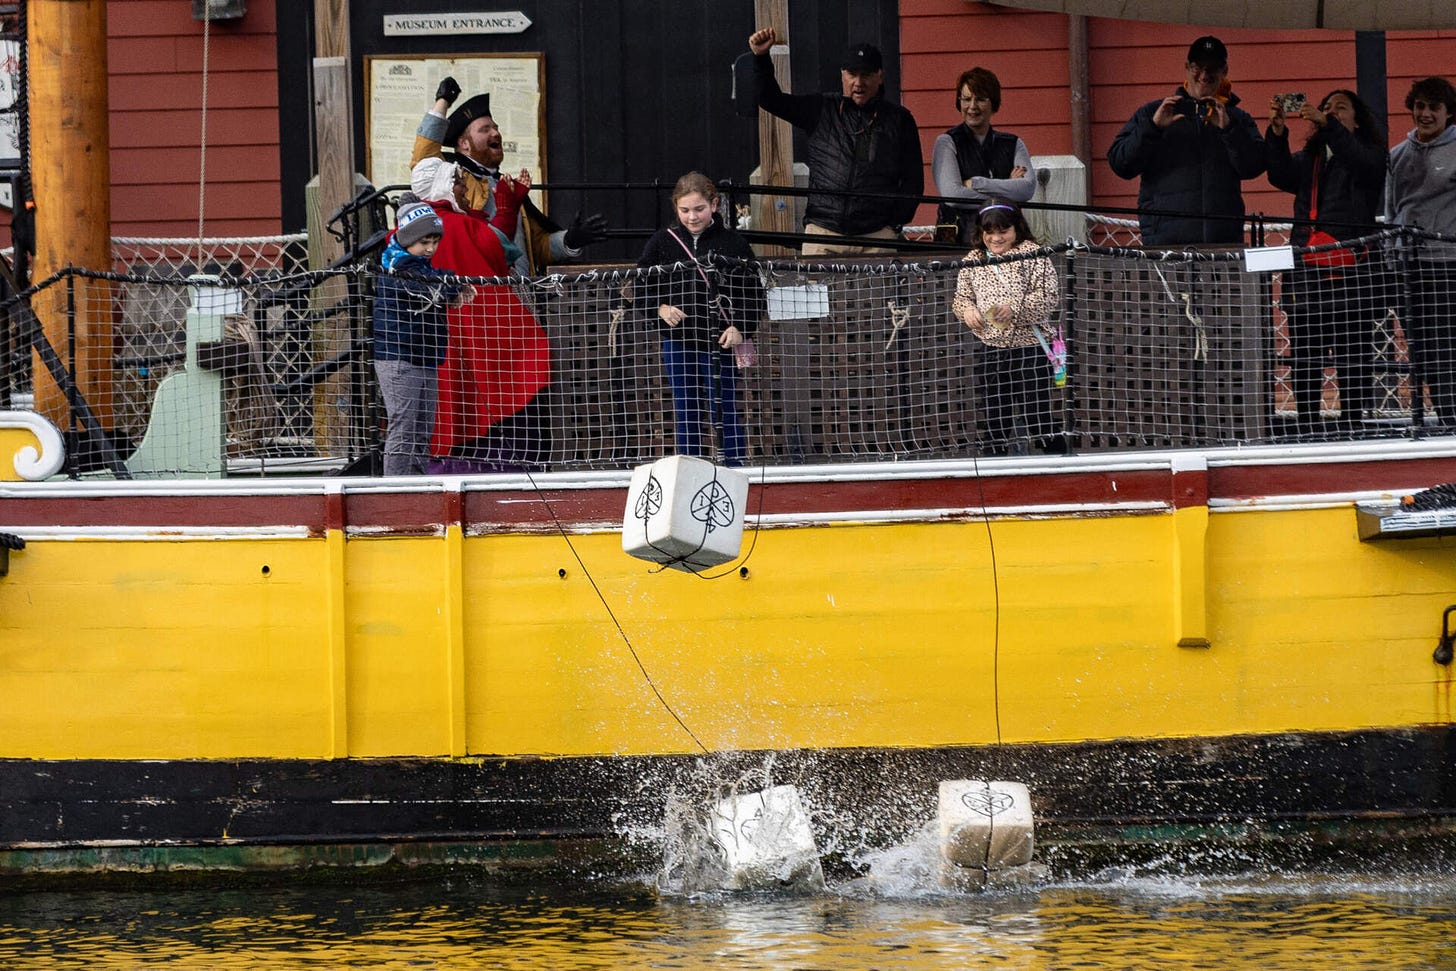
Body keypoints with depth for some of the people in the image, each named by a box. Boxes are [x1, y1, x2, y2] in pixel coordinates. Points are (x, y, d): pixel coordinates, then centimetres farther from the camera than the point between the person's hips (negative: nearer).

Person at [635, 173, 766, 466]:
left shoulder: (733, 243, -1)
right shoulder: (663, 241, 4)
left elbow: (756, 295, 2)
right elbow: (639, 285, 11)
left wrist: (740, 329, -11)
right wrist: (659, 308, -7)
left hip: (721, 342, -2)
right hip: (678, 341, 2)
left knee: (726, 412, -2)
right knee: (686, 413, 6)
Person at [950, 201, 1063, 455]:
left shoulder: (1032, 254, -5)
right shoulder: (973, 260, 8)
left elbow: (1049, 296, -11)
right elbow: (961, 296, 18)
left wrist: (1015, 308, -23)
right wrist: (967, 309, -5)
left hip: (1031, 349, -4)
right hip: (989, 348, 4)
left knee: (1037, 413, -1)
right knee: (993, 416, 9)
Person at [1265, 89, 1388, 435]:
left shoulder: (1369, 154, 10)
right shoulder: (1307, 159, 21)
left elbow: (1361, 163, -13)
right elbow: (1281, 175, 3)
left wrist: (1326, 124, -25)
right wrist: (1277, 132, -13)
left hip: (1350, 268, -4)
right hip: (1306, 269, 4)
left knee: (1353, 357, -8)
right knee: (1304, 357, 0)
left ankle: (1356, 429, -8)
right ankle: (1306, 430, 2)